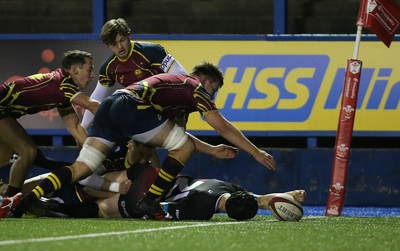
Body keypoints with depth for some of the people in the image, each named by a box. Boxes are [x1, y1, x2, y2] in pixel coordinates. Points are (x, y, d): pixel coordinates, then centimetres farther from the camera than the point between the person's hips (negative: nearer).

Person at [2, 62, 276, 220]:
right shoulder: (195, 88, 13)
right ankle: (150, 202, -2)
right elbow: (223, 127, 12)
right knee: (184, 146, 5)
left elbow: (173, 132, 41)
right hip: (132, 106, -8)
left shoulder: (174, 84, 37)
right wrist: (256, 152, 19)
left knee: (80, 168, 0)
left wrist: (211, 150, 40)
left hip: (110, 107, 8)